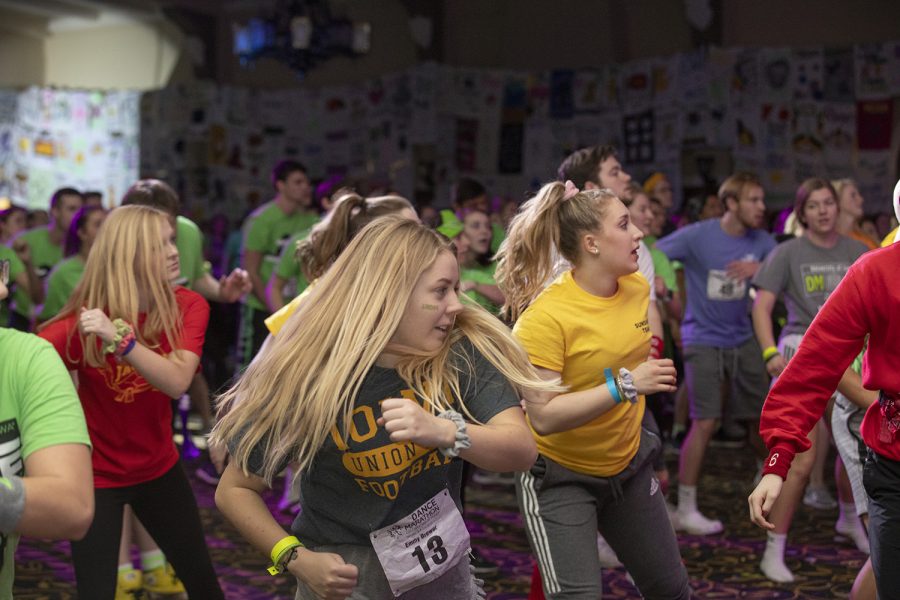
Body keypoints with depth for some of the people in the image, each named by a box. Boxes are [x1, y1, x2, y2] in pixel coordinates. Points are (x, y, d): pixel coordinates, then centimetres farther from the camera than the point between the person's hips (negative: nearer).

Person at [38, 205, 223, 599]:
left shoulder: (188, 307, -13)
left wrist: (120, 338, -40)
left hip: (159, 468, 4)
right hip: (96, 475, -4)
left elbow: (177, 382, -28)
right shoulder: (81, 323, -22)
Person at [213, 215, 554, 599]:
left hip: (442, 568, 4)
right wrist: (296, 558, -21)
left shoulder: (464, 351, -12)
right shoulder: (311, 380, -19)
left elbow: (522, 449, -24)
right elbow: (234, 490, -9)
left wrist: (445, 433, -41)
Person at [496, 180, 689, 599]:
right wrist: (624, 387, -34)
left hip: (627, 464, 7)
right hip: (559, 477, -7)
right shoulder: (544, 316, -26)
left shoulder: (637, 286, -4)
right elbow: (543, 417, -31)